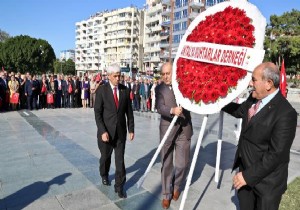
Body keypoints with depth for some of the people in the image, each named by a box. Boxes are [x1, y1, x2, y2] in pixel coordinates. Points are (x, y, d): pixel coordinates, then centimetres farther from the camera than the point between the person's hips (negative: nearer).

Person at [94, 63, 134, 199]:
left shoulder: (125, 90, 0)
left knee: (120, 160, 4)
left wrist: (131, 129, 1)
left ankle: (119, 187, 20)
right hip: (106, 132, -1)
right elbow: (97, 113, -10)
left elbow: (129, 111, 4)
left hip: (121, 131, 1)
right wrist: (103, 131, -17)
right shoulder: (101, 91, -8)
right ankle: (104, 175, 47)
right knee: (105, 157, 18)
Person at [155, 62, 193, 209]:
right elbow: (160, 108, -15)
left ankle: (176, 186, 38)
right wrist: (172, 110, -34)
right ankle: (166, 194, 28)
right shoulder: (159, 89, -2)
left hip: (184, 130, 1)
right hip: (167, 131, -1)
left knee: (182, 164, 8)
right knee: (166, 164, 9)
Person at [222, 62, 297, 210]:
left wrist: (248, 176, -20)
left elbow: (276, 154, -25)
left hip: (266, 180, -7)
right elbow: (240, 111, 18)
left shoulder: (286, 114, -26)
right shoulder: (254, 99, -3)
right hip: (245, 168, 7)